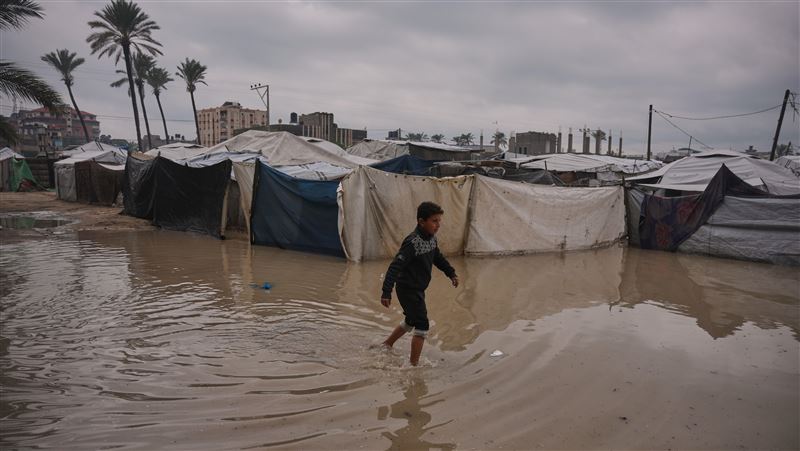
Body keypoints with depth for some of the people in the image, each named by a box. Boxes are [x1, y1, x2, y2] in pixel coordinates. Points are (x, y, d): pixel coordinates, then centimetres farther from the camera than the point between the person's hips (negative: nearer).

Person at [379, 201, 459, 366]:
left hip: (418, 289, 10)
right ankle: (414, 364, 4)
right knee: (422, 326, -7)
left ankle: (386, 345, 43)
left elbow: (438, 257, 21)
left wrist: (451, 273, 23)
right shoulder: (412, 242, -27)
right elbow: (395, 266, -31)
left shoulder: (431, 238, 1)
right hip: (408, 289, -10)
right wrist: (386, 292, -35)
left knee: (411, 321, 25)